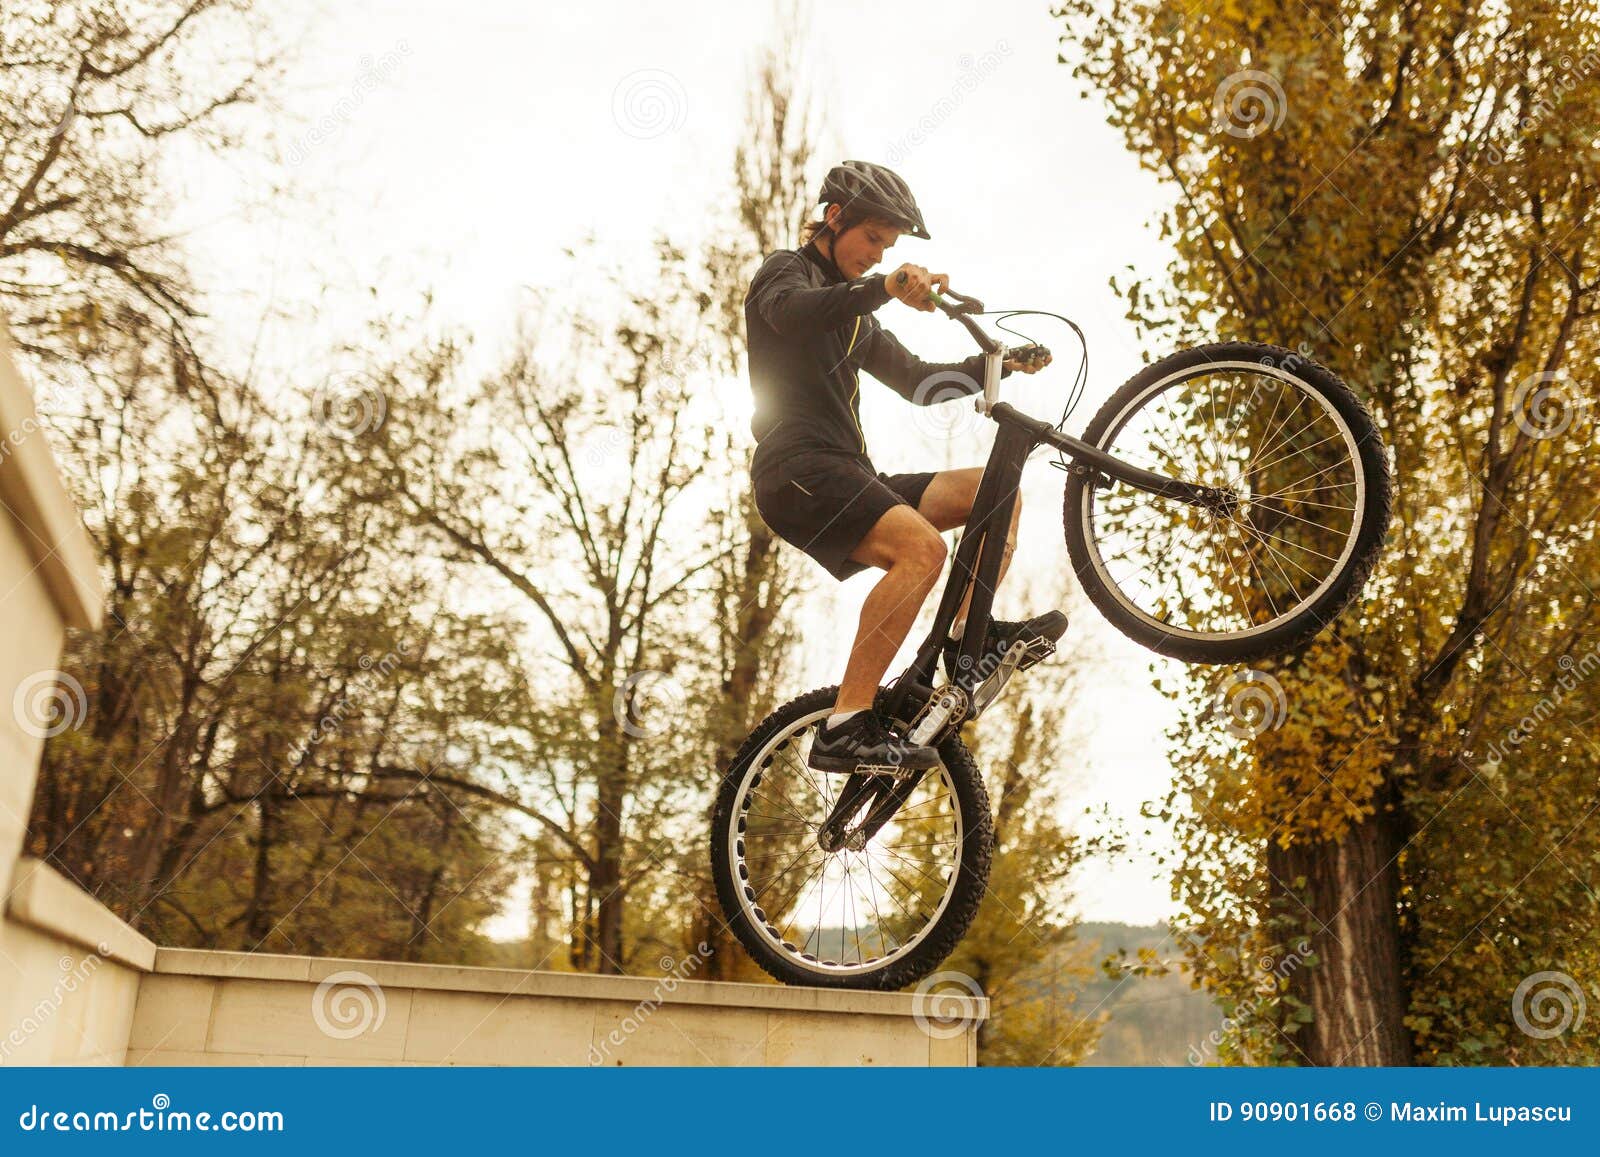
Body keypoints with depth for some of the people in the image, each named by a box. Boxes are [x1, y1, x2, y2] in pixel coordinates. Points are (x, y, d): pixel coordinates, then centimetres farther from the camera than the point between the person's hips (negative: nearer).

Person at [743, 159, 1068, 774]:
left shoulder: (857, 318, 30)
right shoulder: (786, 270, 4)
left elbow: (918, 383, 27)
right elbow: (791, 311, -22)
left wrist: (1001, 363, 11)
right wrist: (884, 287, -40)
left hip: (849, 476, 9)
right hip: (798, 472, -9)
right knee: (922, 548, -30)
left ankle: (970, 634, -9)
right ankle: (846, 725, -31)